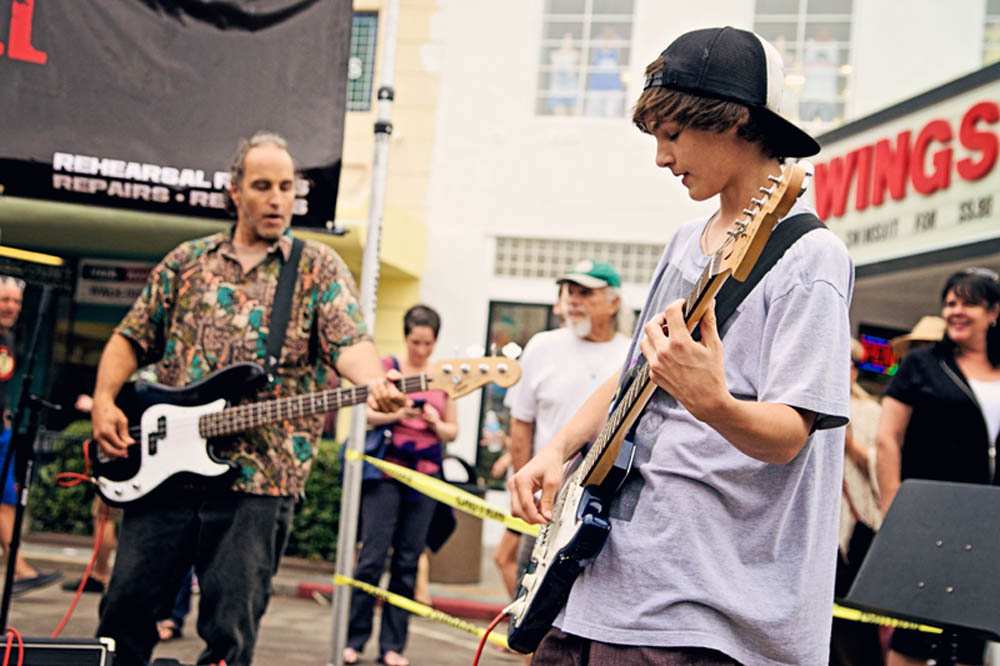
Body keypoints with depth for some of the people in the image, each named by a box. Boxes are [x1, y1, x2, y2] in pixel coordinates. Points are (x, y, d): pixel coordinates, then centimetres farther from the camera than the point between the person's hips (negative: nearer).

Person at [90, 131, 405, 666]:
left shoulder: (319, 268, 4)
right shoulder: (187, 261, 13)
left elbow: (349, 342, -11)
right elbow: (131, 339, 17)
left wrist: (375, 385, -32)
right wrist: (104, 401, 0)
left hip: (259, 481, -3)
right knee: (126, 609, 7)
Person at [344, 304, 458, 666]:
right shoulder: (387, 367, 3)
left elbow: (453, 431, 12)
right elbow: (364, 413, -3)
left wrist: (436, 423, -9)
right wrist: (397, 413, -19)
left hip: (425, 477, 3)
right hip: (386, 472, -3)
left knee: (407, 562, 3)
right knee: (372, 556, -6)